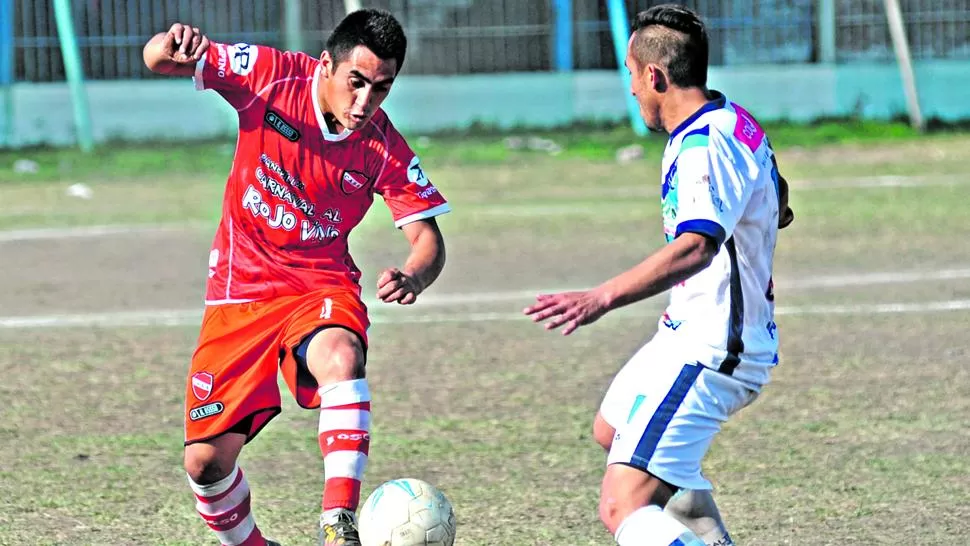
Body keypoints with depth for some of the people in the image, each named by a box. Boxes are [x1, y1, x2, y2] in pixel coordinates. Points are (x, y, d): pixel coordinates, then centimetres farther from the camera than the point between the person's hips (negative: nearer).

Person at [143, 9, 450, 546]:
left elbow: (427, 239, -9)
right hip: (239, 291, 1)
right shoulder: (272, 76, -13)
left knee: (340, 356, -38)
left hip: (321, 289, -1)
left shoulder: (385, 151, -13)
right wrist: (173, 44, -38)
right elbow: (157, 59, -11)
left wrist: (413, 277, -34)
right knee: (205, 461, -3)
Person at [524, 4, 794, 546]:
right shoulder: (738, 124, 8)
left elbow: (697, 247, -40)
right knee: (613, 430, 34)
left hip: (707, 354, -11)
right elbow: (777, 195, 29)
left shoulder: (704, 146, -24)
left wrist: (603, 298, -48)